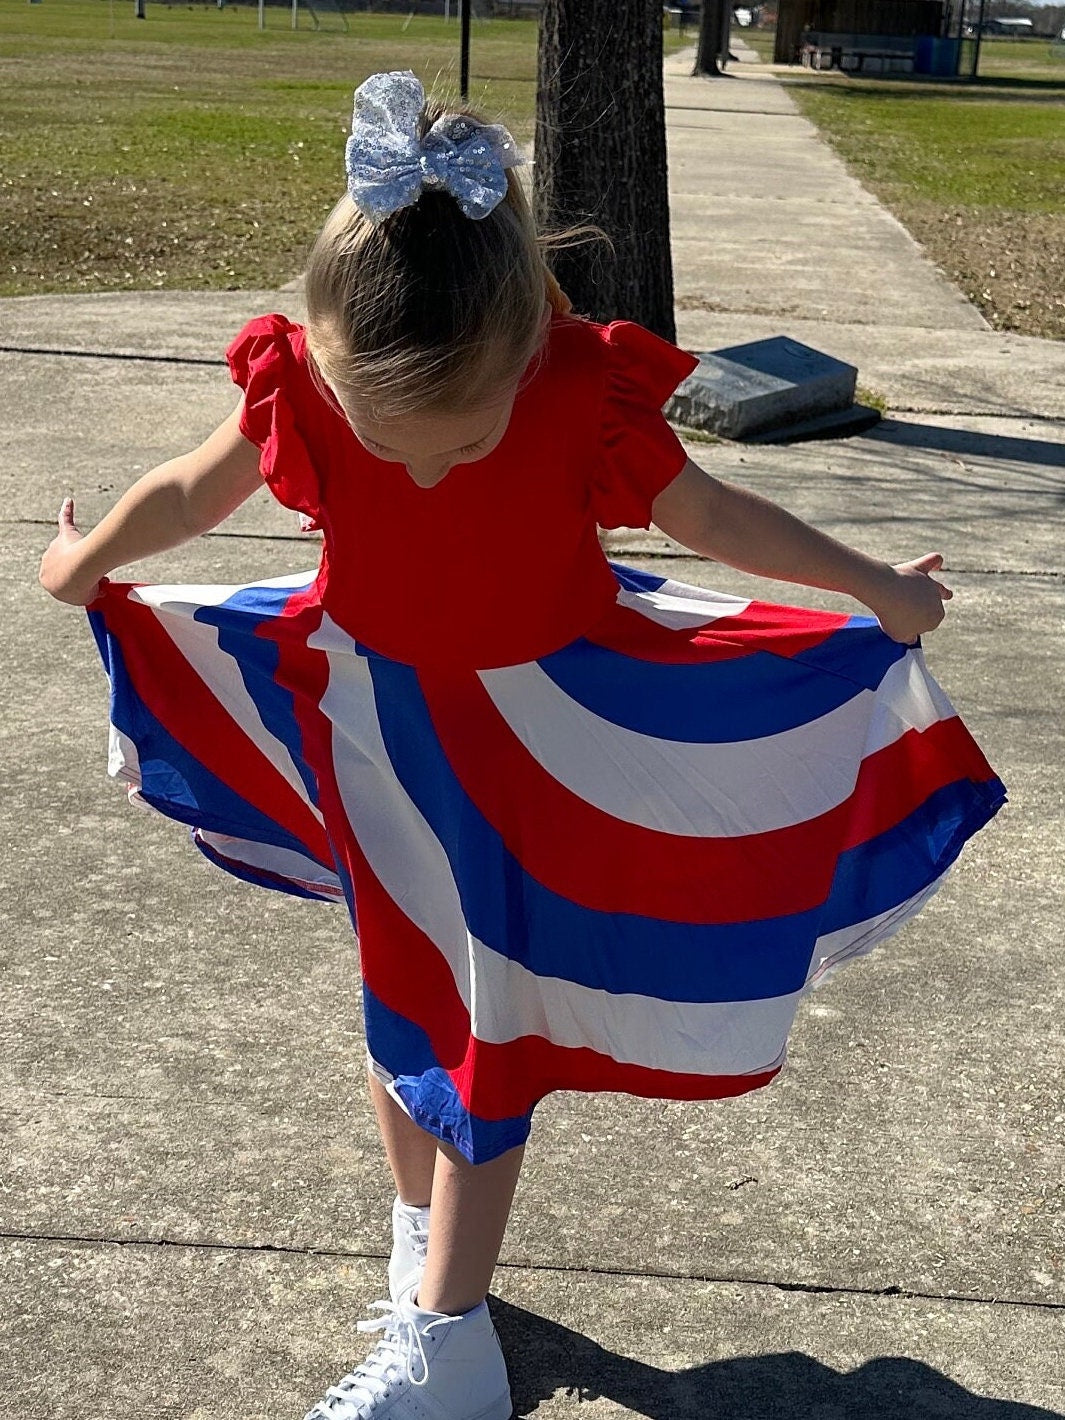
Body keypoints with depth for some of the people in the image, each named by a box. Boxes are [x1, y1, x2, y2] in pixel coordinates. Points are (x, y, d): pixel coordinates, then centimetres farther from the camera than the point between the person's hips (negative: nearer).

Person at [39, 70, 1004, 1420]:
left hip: (534, 740, -2)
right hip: (371, 719, 3)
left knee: (485, 1028, 2)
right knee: (400, 1005, 16)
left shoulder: (588, 397, -26)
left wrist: (873, 588, 1)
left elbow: (706, 512, -7)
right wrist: (87, 563, 18)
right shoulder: (303, 387, -21)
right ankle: (427, 1242, 39)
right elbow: (192, 489, 0)